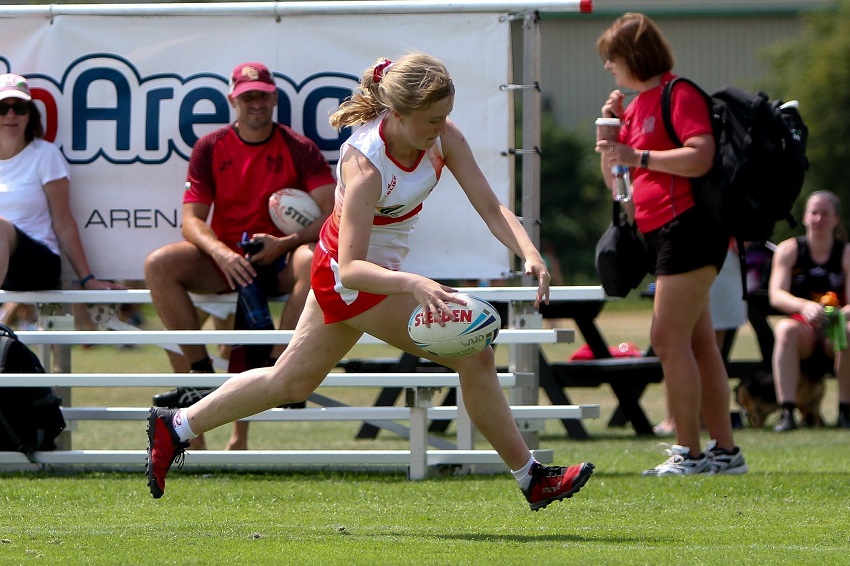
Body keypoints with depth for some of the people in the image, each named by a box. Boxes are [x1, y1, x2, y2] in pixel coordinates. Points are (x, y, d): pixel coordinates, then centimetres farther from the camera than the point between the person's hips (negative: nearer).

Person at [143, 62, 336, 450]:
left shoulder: (299, 149, 2)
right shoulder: (211, 148, 6)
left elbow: (333, 212, -8)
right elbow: (192, 219, -1)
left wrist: (285, 243, -22)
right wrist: (222, 253, -22)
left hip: (280, 258, -2)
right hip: (224, 256, 2)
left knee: (313, 261, -37)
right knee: (159, 265, -24)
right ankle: (201, 372, -22)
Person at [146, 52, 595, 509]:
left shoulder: (443, 136, -15)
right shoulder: (365, 163, -35)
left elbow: (490, 206, -16)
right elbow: (351, 268, -40)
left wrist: (530, 254, -33)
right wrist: (414, 284, -56)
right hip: (353, 277, -8)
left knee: (291, 382, 22)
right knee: (474, 356, -11)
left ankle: (175, 427, 35)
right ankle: (532, 480, 2)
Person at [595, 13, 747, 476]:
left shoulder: (679, 94, -9)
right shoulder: (634, 106, 19)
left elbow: (701, 157, -22)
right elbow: (614, 179, 20)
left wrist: (637, 156, -19)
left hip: (687, 225, -10)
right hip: (660, 231, 10)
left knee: (669, 338, -12)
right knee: (698, 343, 10)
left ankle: (689, 452, -10)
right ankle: (725, 450, 13)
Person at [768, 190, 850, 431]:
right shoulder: (789, 250, 2)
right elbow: (776, 295, -12)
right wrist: (805, 306, -33)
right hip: (802, 327, 0)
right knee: (786, 329, -34)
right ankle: (787, 412, -40)